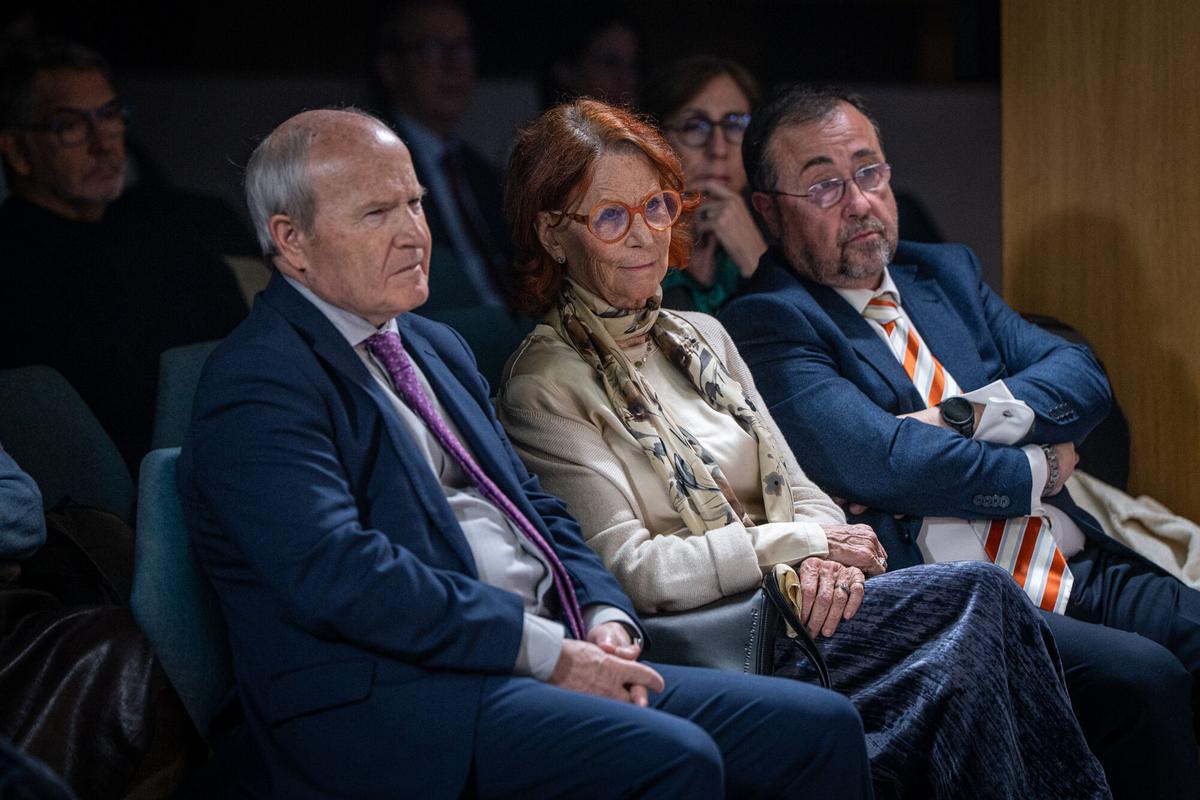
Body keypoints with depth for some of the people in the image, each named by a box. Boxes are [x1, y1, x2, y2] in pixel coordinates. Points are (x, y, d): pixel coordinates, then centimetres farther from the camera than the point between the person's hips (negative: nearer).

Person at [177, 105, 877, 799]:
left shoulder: (437, 348, 23)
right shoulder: (260, 383, -7)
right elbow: (336, 573, -19)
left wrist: (603, 617, 2)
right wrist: (545, 650, -18)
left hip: (553, 660, 9)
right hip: (387, 702, -9)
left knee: (821, 728, -7)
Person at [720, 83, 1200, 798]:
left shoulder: (947, 274, 21)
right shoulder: (768, 324, -2)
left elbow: (1082, 377, 10)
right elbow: (881, 463, -16)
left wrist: (961, 419, -8)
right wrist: (1040, 469, -2)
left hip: (1088, 570, 7)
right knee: (1140, 679, -30)